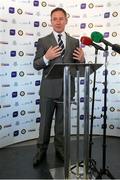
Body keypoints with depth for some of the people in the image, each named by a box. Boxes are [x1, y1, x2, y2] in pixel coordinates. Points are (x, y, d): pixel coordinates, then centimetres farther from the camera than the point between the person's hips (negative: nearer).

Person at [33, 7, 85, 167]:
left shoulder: (74, 42, 7)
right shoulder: (43, 41, 1)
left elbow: (78, 66, 8)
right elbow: (36, 65, -2)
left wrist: (81, 60, -14)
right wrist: (46, 57, -21)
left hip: (66, 89, 2)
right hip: (48, 89, -1)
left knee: (62, 122, 14)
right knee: (45, 122, 11)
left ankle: (60, 149, 32)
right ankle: (41, 151, 28)